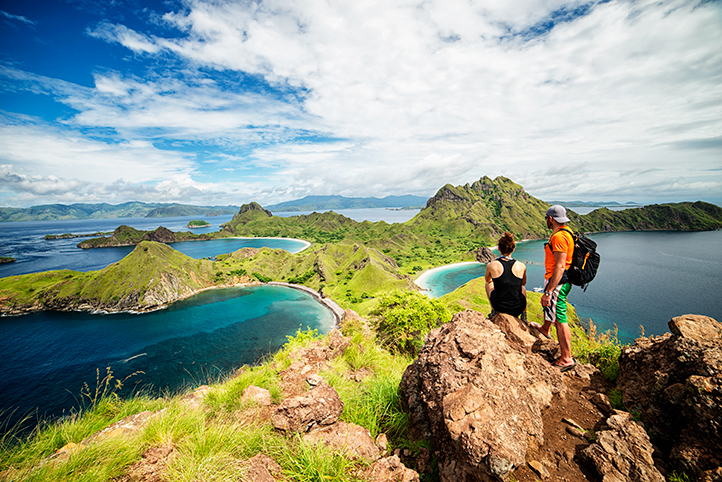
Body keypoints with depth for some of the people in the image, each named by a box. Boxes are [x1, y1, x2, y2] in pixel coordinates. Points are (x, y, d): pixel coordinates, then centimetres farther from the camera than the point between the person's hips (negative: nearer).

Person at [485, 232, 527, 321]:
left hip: (499, 306, -2)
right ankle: (523, 315, 31)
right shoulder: (521, 266, -9)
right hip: (518, 308, 2)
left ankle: (494, 311, 24)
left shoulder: (491, 265, -13)